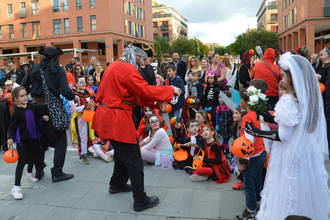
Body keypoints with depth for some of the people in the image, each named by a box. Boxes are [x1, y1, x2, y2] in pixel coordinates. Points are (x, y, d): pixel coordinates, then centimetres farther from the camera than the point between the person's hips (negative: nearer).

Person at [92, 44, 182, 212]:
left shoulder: (113, 67, 15)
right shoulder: (127, 69, -16)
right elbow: (146, 90, -19)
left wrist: (153, 99, 13)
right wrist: (171, 90, -8)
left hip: (107, 116, 10)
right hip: (118, 119, -10)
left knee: (122, 153, 27)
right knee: (134, 160, -2)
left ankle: (117, 184, 44)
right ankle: (141, 201, 8)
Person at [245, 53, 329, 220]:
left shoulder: (288, 101, -22)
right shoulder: (312, 96, 0)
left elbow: (283, 136, -21)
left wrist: (257, 133, -15)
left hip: (291, 156, -7)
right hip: (310, 154, 7)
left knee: (288, 199, 9)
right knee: (306, 193, 21)